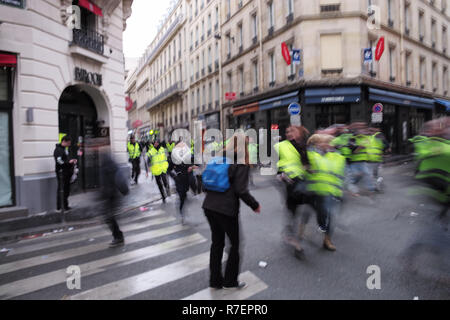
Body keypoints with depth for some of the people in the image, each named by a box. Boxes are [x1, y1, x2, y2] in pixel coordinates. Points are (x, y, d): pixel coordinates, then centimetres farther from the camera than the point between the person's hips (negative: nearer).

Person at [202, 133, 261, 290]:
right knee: (235, 243, 13)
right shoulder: (241, 163, -8)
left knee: (217, 243, 19)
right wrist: (255, 205, -2)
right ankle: (230, 281, 23)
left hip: (209, 206, 7)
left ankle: (215, 280, 29)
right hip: (227, 208, -6)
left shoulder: (218, 158, 10)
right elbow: (241, 190, -15)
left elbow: (206, 181, 10)